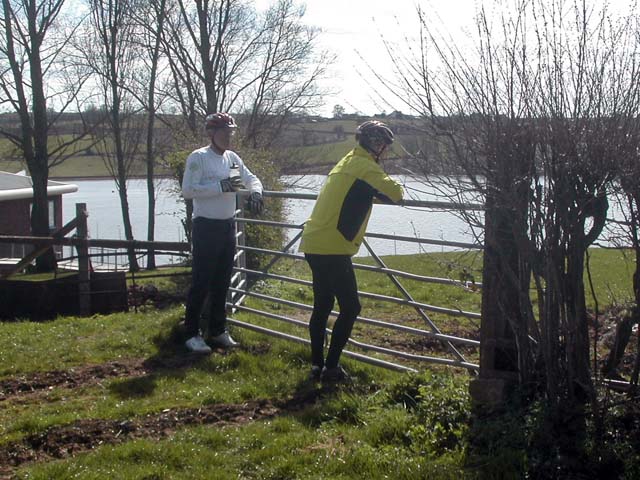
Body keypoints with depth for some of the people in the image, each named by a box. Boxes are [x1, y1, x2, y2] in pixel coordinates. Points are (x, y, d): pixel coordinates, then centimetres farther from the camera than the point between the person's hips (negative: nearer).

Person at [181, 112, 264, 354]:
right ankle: (192, 334, 4)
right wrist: (221, 186, -25)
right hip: (206, 227, -7)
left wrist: (255, 191, -6)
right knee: (201, 282, -4)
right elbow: (188, 190, -18)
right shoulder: (198, 157, -11)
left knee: (222, 282, 13)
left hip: (228, 226, 7)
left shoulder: (232, 158, 10)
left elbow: (251, 178, 17)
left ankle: (218, 331, 24)